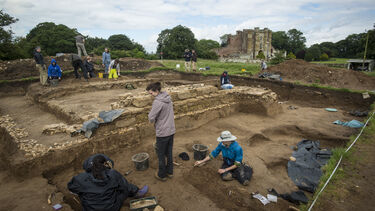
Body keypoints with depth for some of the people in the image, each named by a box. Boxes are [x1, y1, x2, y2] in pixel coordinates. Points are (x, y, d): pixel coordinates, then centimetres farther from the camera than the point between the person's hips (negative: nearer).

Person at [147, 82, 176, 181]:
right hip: (171, 130, 8)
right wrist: (158, 118, 6)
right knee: (169, 153, 20)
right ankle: (169, 172, 35)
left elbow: (151, 118, -21)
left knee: (161, 155, 11)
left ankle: (162, 175, 27)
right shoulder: (168, 99, 4)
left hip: (162, 133, -7)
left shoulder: (157, 102, -23)